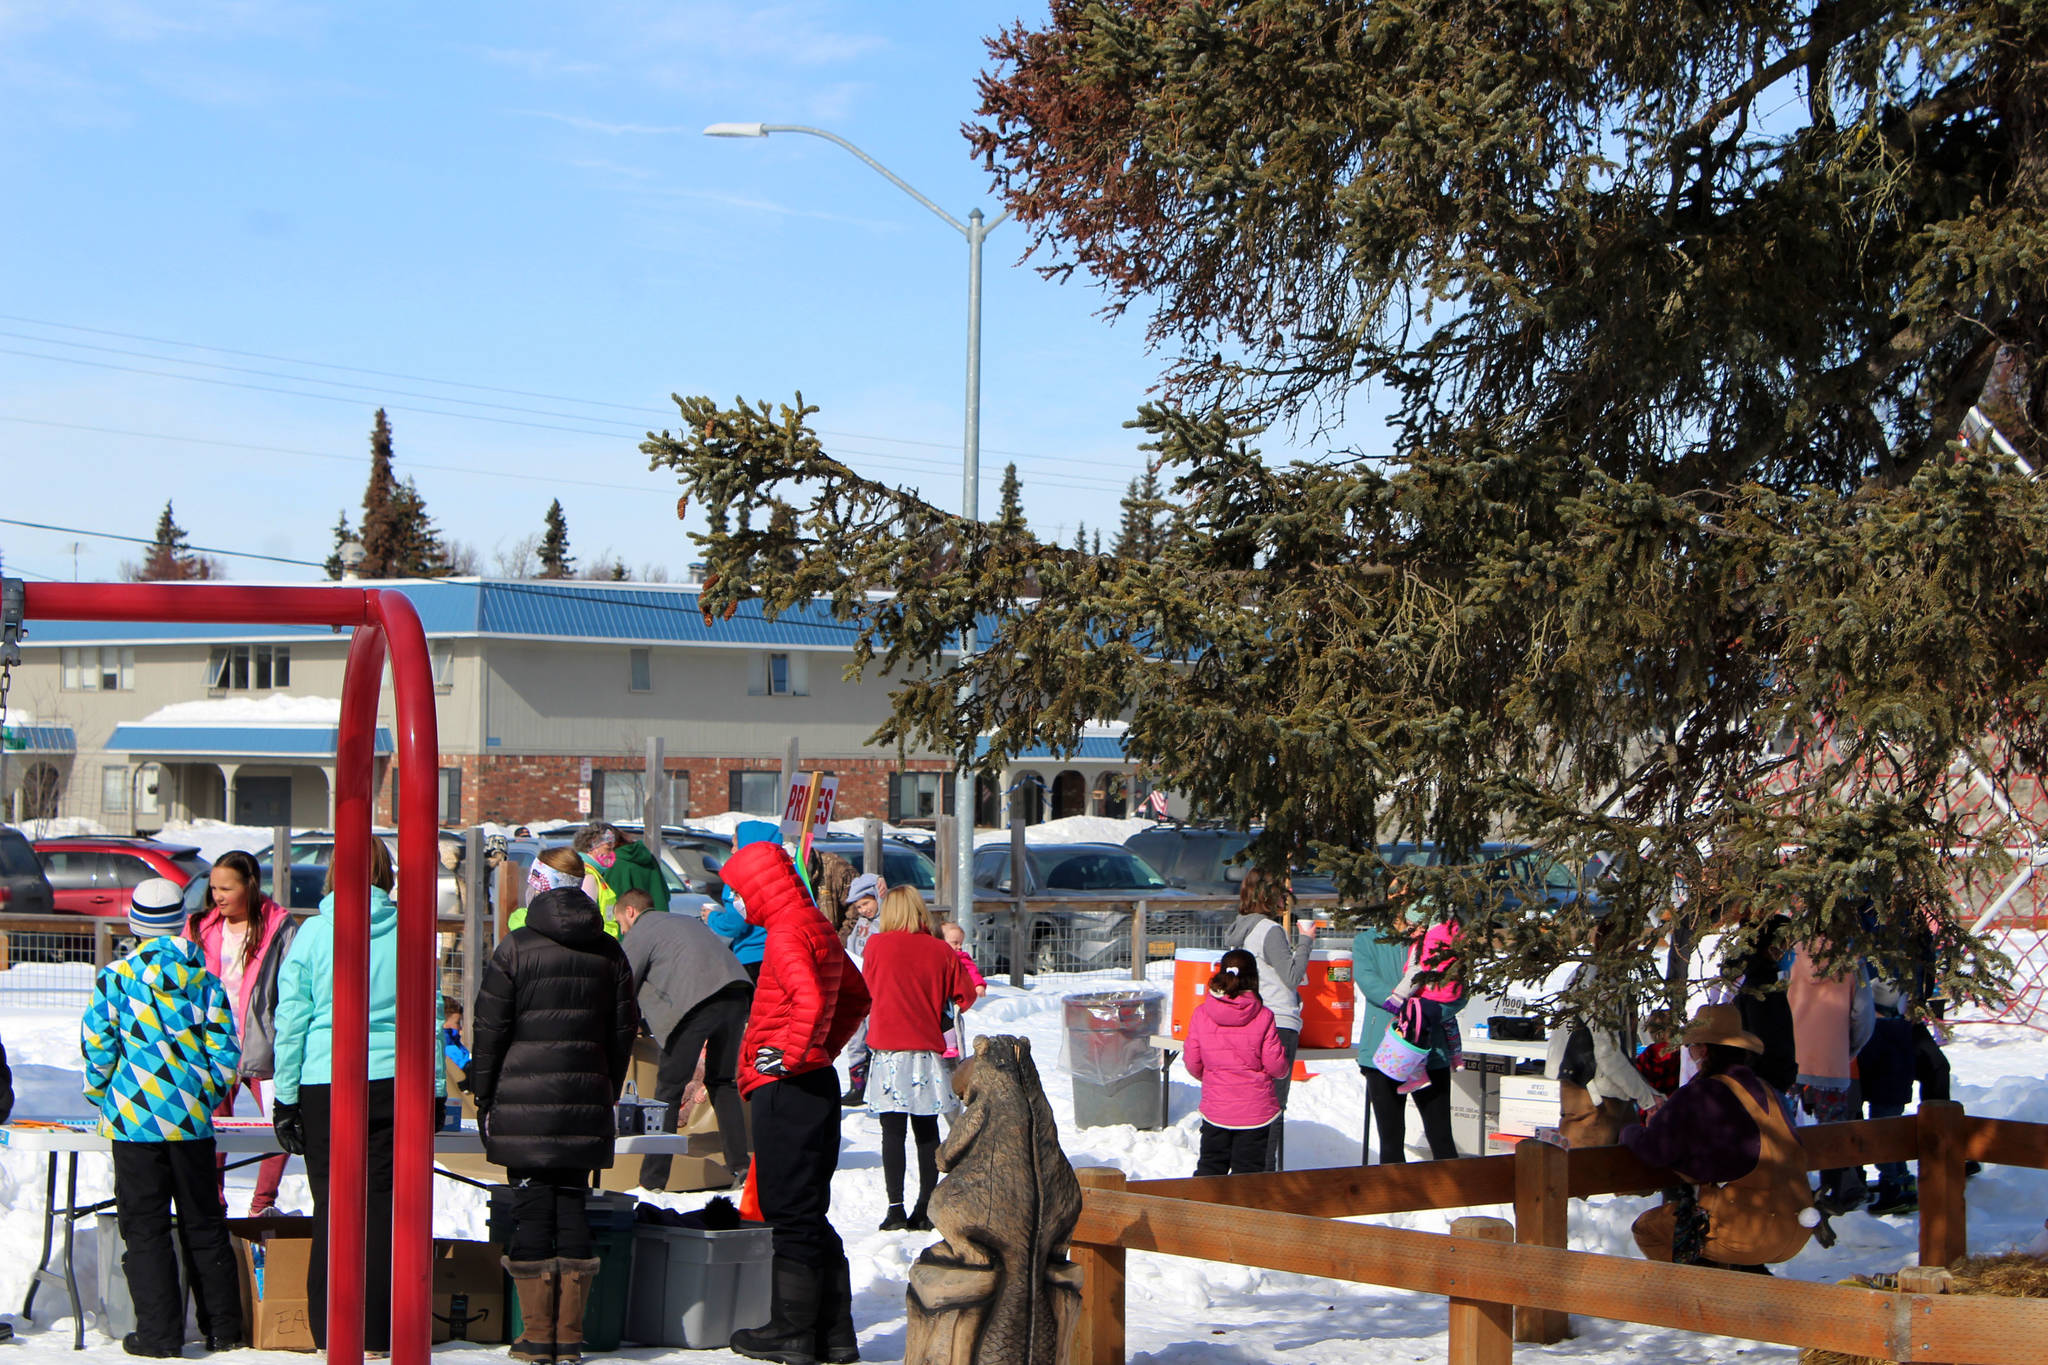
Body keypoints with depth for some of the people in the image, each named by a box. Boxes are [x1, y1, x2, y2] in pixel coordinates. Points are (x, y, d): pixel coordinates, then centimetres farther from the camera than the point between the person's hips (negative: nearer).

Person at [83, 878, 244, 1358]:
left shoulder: (115, 978, -5)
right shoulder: (203, 978, 2)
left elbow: (96, 1047, -5)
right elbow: (225, 1051, 2)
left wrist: (102, 1096, 11)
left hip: (135, 1120, -3)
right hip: (193, 1121, 3)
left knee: (144, 1228, 3)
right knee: (204, 1225, 13)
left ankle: (159, 1332, 0)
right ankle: (223, 1327, 18)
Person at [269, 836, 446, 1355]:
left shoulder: (312, 933, -2)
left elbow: (291, 1021, 0)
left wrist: (284, 1098, 7)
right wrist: (435, 1090, 12)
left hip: (323, 1084, -1)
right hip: (395, 1081, 1)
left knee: (331, 1208, 5)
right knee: (384, 1204, 6)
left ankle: (330, 1331, 8)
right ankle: (378, 1333, 7)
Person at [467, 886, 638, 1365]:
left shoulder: (515, 948, -4)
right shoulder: (609, 953, 8)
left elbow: (490, 1027, -4)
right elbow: (623, 1030, 13)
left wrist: (482, 1092, 5)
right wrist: (608, 1091, 23)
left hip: (524, 1102, -3)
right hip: (585, 1101, 3)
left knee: (531, 1206, 0)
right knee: (573, 1205, 7)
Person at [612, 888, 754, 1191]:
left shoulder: (639, 933, 12)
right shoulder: (687, 921, 34)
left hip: (698, 1003, -7)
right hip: (737, 994, 7)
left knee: (669, 1086, 0)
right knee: (722, 1081, 20)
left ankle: (653, 1178, -2)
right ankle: (739, 1166, 17)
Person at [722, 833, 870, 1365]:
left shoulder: (786, 934, -14)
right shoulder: (818, 929, 16)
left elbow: (809, 1000, -30)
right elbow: (857, 996, 27)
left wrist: (791, 1055, -19)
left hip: (786, 1088, -10)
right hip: (817, 1081, 10)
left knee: (790, 1212, -3)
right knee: (808, 1213, 13)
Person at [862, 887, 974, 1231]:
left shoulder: (877, 945, -4)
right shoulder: (941, 951, -1)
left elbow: (866, 990, 10)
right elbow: (965, 996, 7)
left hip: (888, 1050, -2)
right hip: (927, 1051, 2)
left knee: (893, 1132, -1)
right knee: (927, 1131, 11)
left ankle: (896, 1209, -6)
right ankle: (925, 1209, 13)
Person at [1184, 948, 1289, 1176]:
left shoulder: (1201, 1014, -5)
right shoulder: (1263, 1016, -12)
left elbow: (1193, 1064, 1)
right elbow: (1277, 1066, -9)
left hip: (1215, 1109, 2)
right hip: (1256, 1109, -2)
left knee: (1211, 1166, 17)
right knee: (1248, 1167, 6)